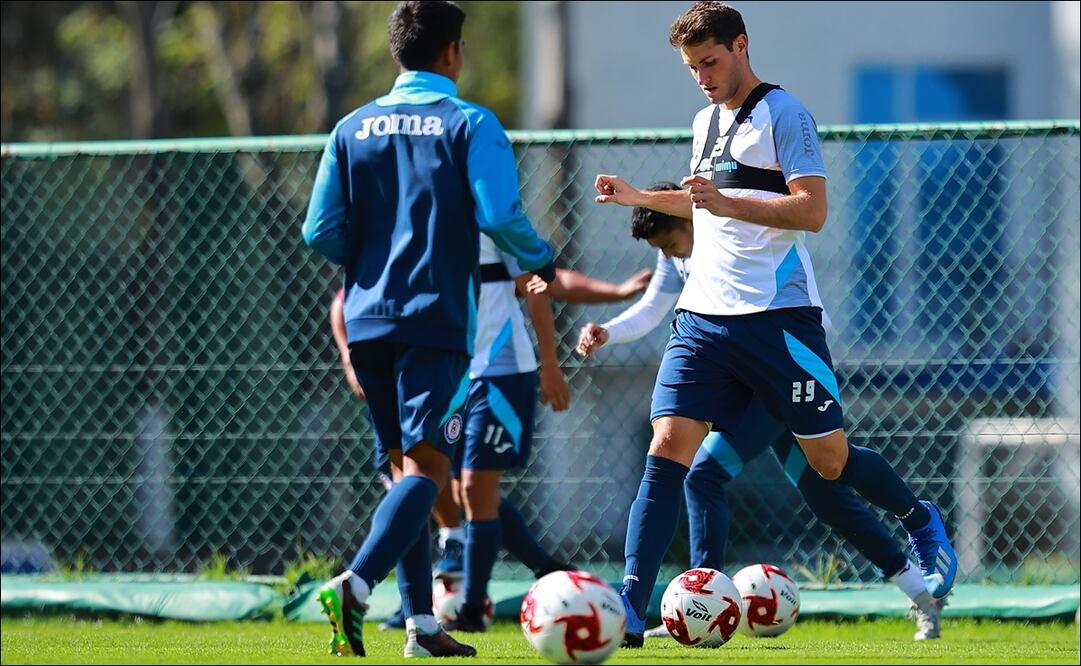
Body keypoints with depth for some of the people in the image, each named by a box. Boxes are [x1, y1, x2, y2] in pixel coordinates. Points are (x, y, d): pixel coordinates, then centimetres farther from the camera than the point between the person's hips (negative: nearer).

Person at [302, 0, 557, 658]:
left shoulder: (353, 129, 10)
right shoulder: (470, 124, -3)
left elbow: (322, 232, 6)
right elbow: (500, 215, -13)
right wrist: (541, 259, 7)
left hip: (369, 318, 5)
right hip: (437, 321, -5)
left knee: (407, 466, 13)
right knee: (427, 465, -9)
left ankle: (422, 622, 9)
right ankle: (357, 584, -31)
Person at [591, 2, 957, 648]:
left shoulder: (783, 114, -7)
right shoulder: (707, 121, 17)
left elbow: (811, 210, -16)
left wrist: (728, 201, -25)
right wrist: (638, 197, 31)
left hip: (778, 317, -6)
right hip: (704, 318, 6)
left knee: (830, 460, 2)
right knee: (668, 449, -10)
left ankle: (922, 521, 32)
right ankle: (631, 610, -16)